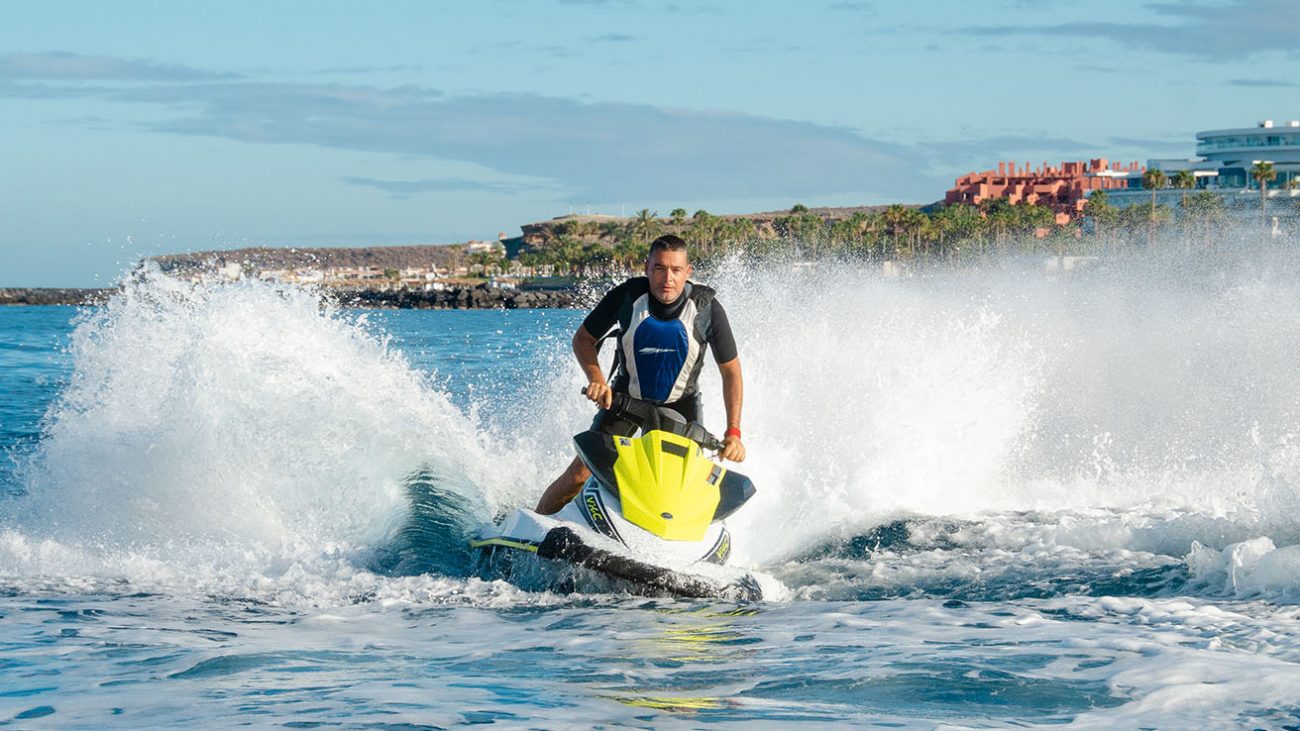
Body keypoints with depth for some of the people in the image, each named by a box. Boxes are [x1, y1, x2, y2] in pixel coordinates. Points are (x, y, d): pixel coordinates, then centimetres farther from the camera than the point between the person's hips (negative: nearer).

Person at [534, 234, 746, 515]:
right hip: (626, 396, 0)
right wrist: (596, 378, -23)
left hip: (681, 403, 0)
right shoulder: (627, 295, -20)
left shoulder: (706, 308, -20)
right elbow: (583, 338, -5)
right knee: (579, 475, -10)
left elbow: (730, 369, -9)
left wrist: (733, 431, -15)